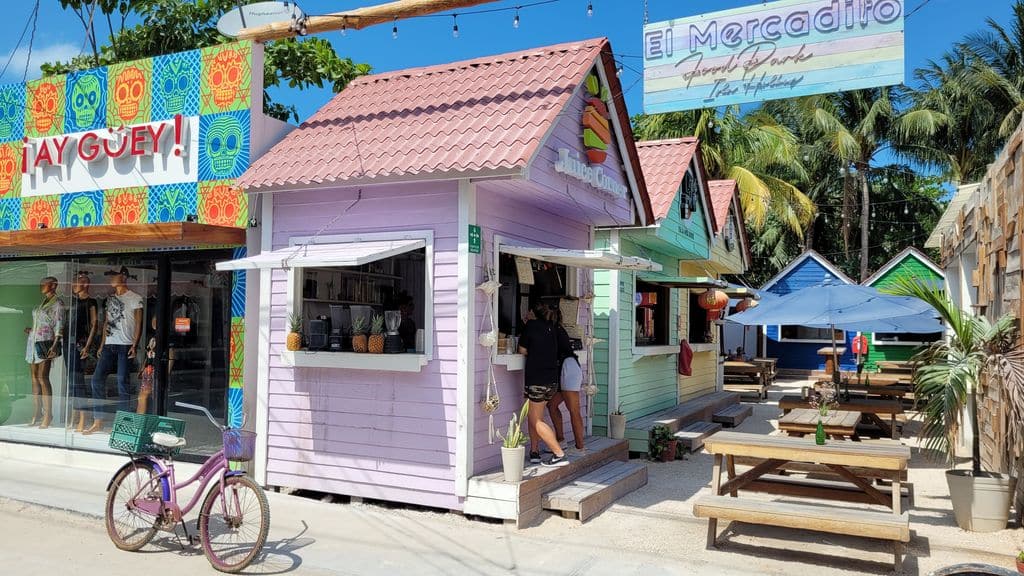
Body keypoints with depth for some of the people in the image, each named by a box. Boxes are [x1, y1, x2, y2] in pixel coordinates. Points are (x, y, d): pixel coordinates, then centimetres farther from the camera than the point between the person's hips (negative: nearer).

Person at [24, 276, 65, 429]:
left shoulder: (57, 303, -5)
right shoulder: (43, 302, 18)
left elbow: (59, 326, -12)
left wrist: (55, 345, -19)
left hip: (45, 342, -8)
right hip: (33, 342, 8)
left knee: (43, 378, -11)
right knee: (35, 378, 7)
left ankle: (48, 414, -8)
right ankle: (36, 413, 11)